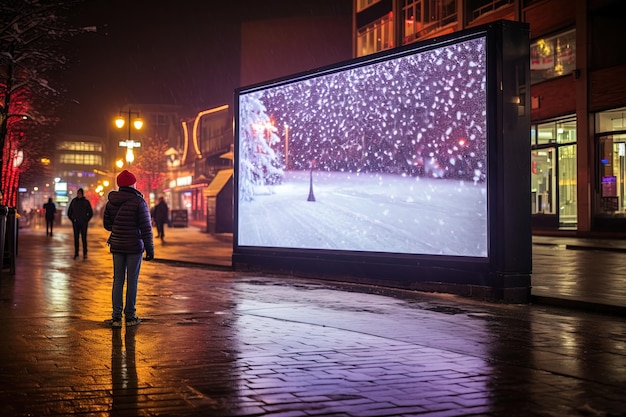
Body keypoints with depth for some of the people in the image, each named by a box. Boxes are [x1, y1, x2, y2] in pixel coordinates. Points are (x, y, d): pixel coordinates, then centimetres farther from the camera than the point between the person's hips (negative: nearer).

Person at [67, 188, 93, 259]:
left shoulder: (86, 202, -1)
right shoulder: (73, 201, 4)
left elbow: (91, 213, 5)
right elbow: (69, 213, 12)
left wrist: (86, 220, 1)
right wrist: (72, 220, 6)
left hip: (83, 224, -2)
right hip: (75, 224, 2)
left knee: (84, 238, -2)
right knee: (76, 238, 2)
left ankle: (85, 253, 5)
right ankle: (76, 253, 9)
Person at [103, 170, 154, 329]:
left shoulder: (111, 202, 3)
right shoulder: (139, 202, -12)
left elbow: (107, 224, 11)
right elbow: (146, 227, -12)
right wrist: (150, 248, -7)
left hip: (117, 245, 4)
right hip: (134, 246, -4)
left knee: (118, 280, 9)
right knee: (132, 280, 4)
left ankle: (116, 317, 7)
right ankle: (130, 316, 9)